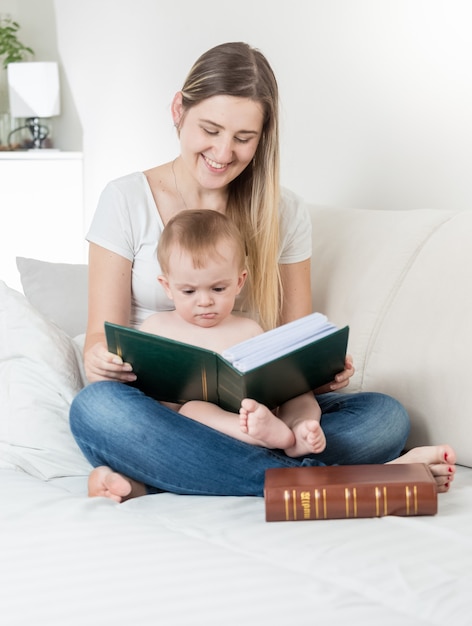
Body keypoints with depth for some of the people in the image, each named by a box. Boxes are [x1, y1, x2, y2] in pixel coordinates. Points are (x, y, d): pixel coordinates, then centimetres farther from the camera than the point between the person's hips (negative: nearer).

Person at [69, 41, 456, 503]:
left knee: (385, 417, -22)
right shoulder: (126, 200, 3)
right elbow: (102, 335, 0)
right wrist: (100, 360, -24)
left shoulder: (285, 213, 10)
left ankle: (153, 481, -30)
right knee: (95, 407, -36)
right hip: (159, 409, -2)